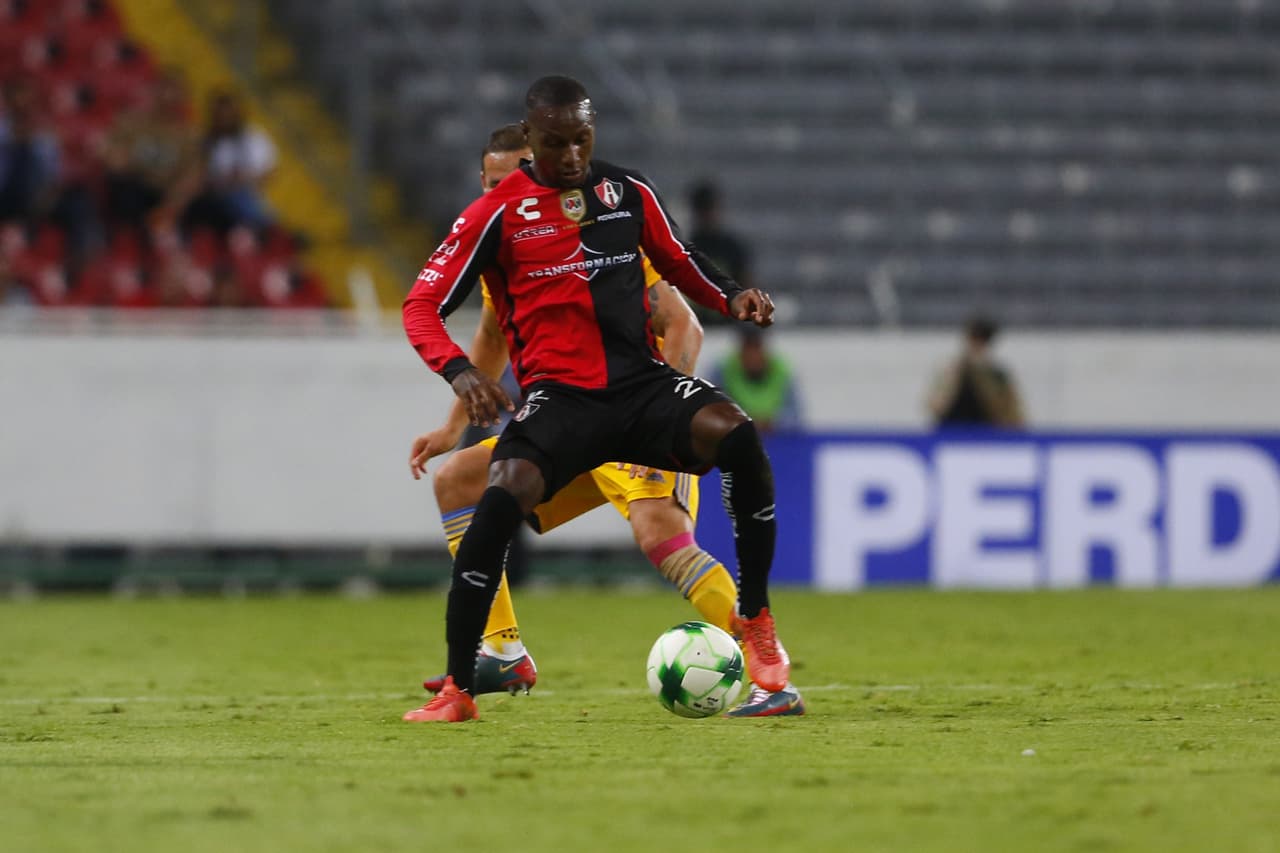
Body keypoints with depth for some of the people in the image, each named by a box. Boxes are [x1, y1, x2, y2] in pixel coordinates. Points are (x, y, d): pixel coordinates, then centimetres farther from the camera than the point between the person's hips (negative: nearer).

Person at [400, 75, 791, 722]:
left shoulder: (628, 192, 11)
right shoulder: (498, 212, 1)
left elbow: (679, 262, 26)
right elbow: (422, 306, 0)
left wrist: (732, 298, 4)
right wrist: (458, 370, -19)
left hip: (642, 382, 2)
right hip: (557, 395, -2)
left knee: (734, 432, -28)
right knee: (501, 501, -29)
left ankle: (754, 617, -12)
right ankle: (457, 689, -15)